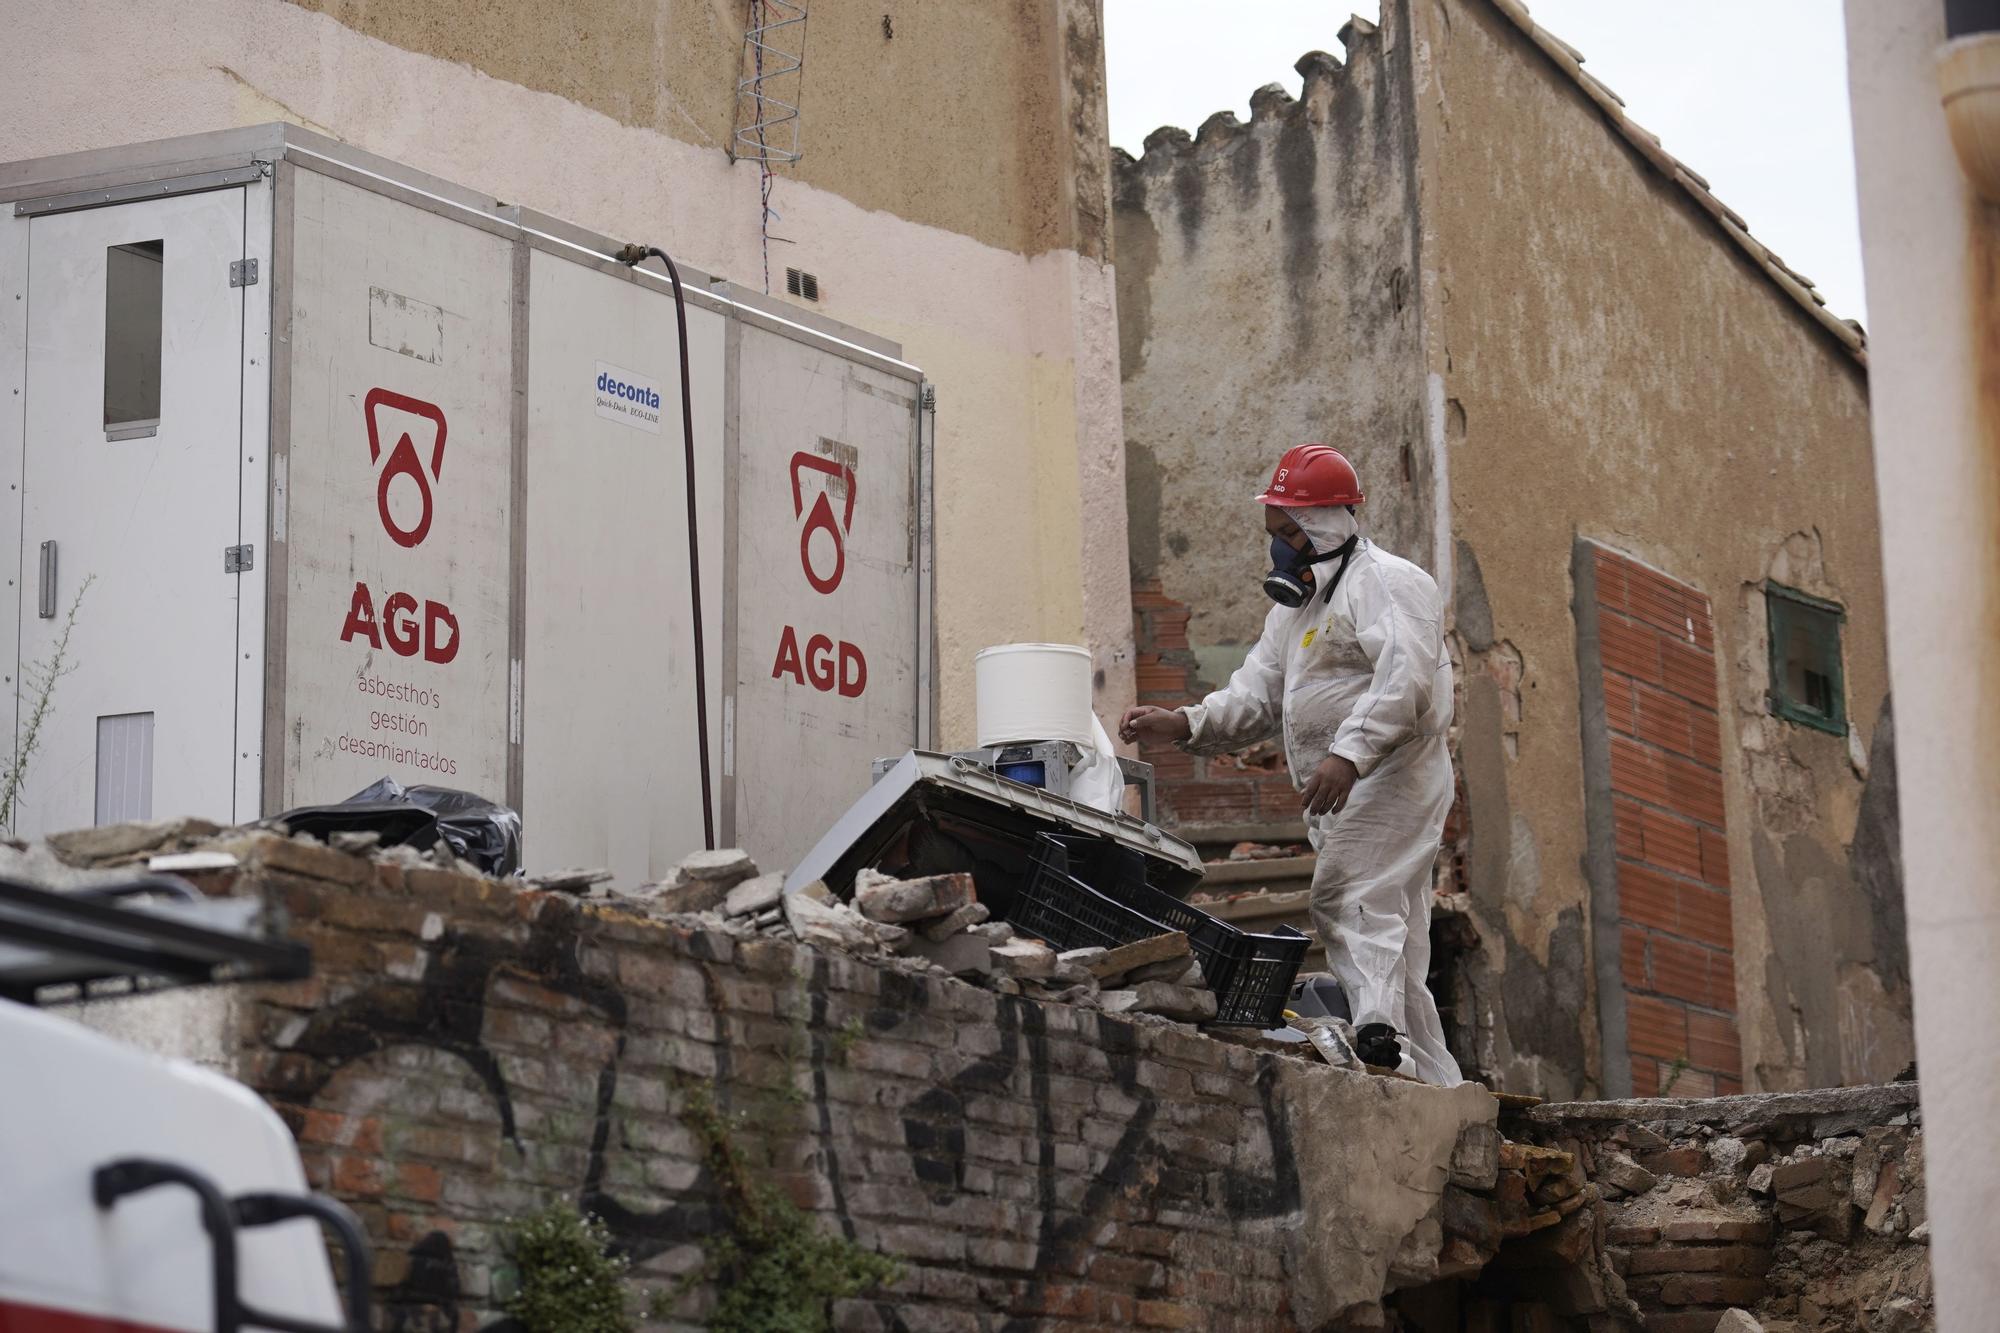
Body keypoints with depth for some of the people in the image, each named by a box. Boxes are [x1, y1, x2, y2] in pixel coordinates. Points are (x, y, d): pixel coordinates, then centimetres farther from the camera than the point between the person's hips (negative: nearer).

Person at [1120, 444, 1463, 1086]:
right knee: (1391, 944, 9)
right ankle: (1438, 1087, 11)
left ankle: (1381, 1048, -37)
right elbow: (1256, 695, 16)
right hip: (1338, 799, 10)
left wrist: (1350, 753, -35)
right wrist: (1184, 724, -2)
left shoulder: (1387, 583, -7)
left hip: (1389, 781, -10)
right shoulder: (1294, 605, 24)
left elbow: (1404, 680, -23)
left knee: (1350, 904, -25)